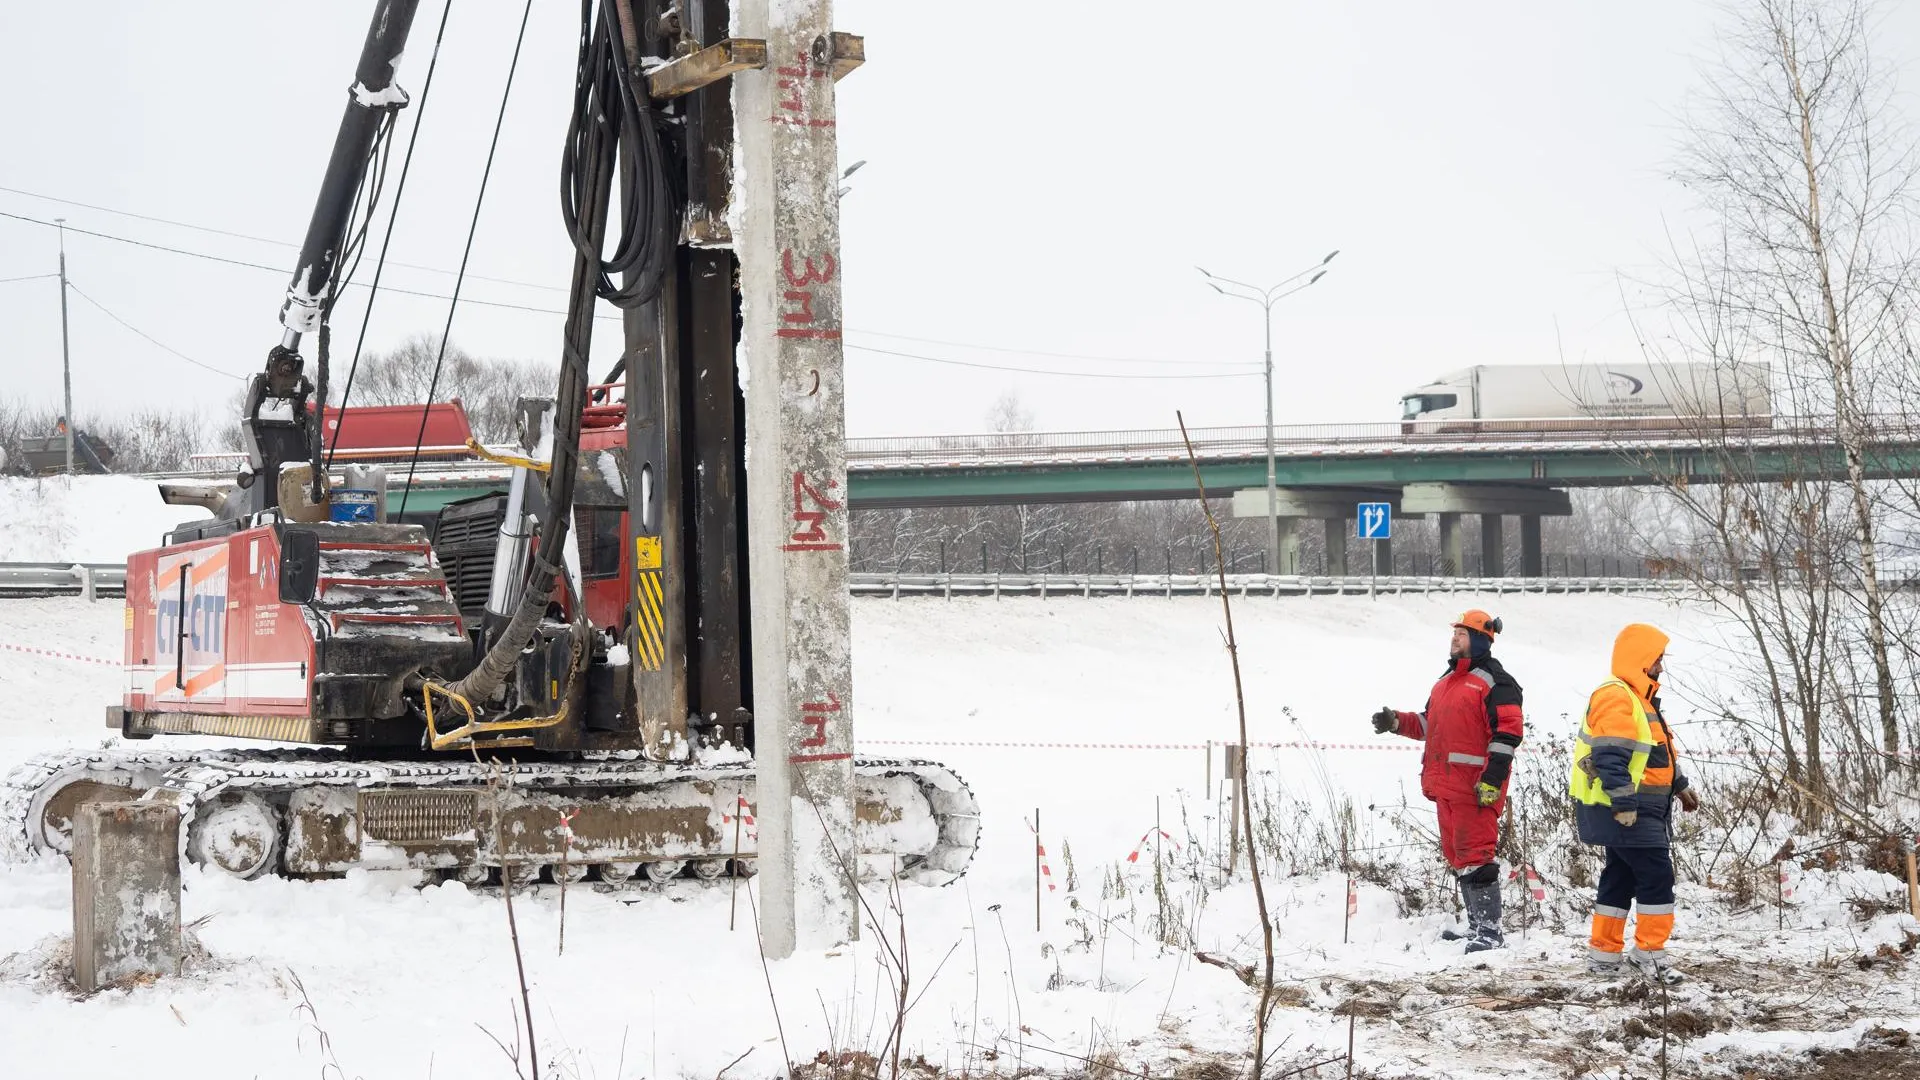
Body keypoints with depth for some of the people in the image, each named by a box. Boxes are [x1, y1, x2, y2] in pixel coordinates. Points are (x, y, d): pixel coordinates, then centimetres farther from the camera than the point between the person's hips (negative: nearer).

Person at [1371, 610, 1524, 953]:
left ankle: (1489, 931, -13)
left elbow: (1507, 732, -14)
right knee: (1456, 855, 13)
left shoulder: (1494, 681, -7)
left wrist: (1492, 779, -21)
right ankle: (1477, 925, 21)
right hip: (1446, 783, 10)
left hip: (1476, 786, -10)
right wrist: (1397, 722, 13)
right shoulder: (1446, 680, 21)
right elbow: (1429, 724, 30)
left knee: (1475, 854, -13)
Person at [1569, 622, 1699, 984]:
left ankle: (1605, 953, 19)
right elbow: (1611, 757, -25)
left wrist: (1679, 786, 30)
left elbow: (1656, 751, 30)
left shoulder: (1639, 698, 19)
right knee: (1657, 875, -10)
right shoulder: (1616, 698, -17)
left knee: (1621, 878, 14)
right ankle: (1650, 951, -5)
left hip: (1633, 809, 11)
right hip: (1623, 811, -11)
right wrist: (1624, 804, -28)